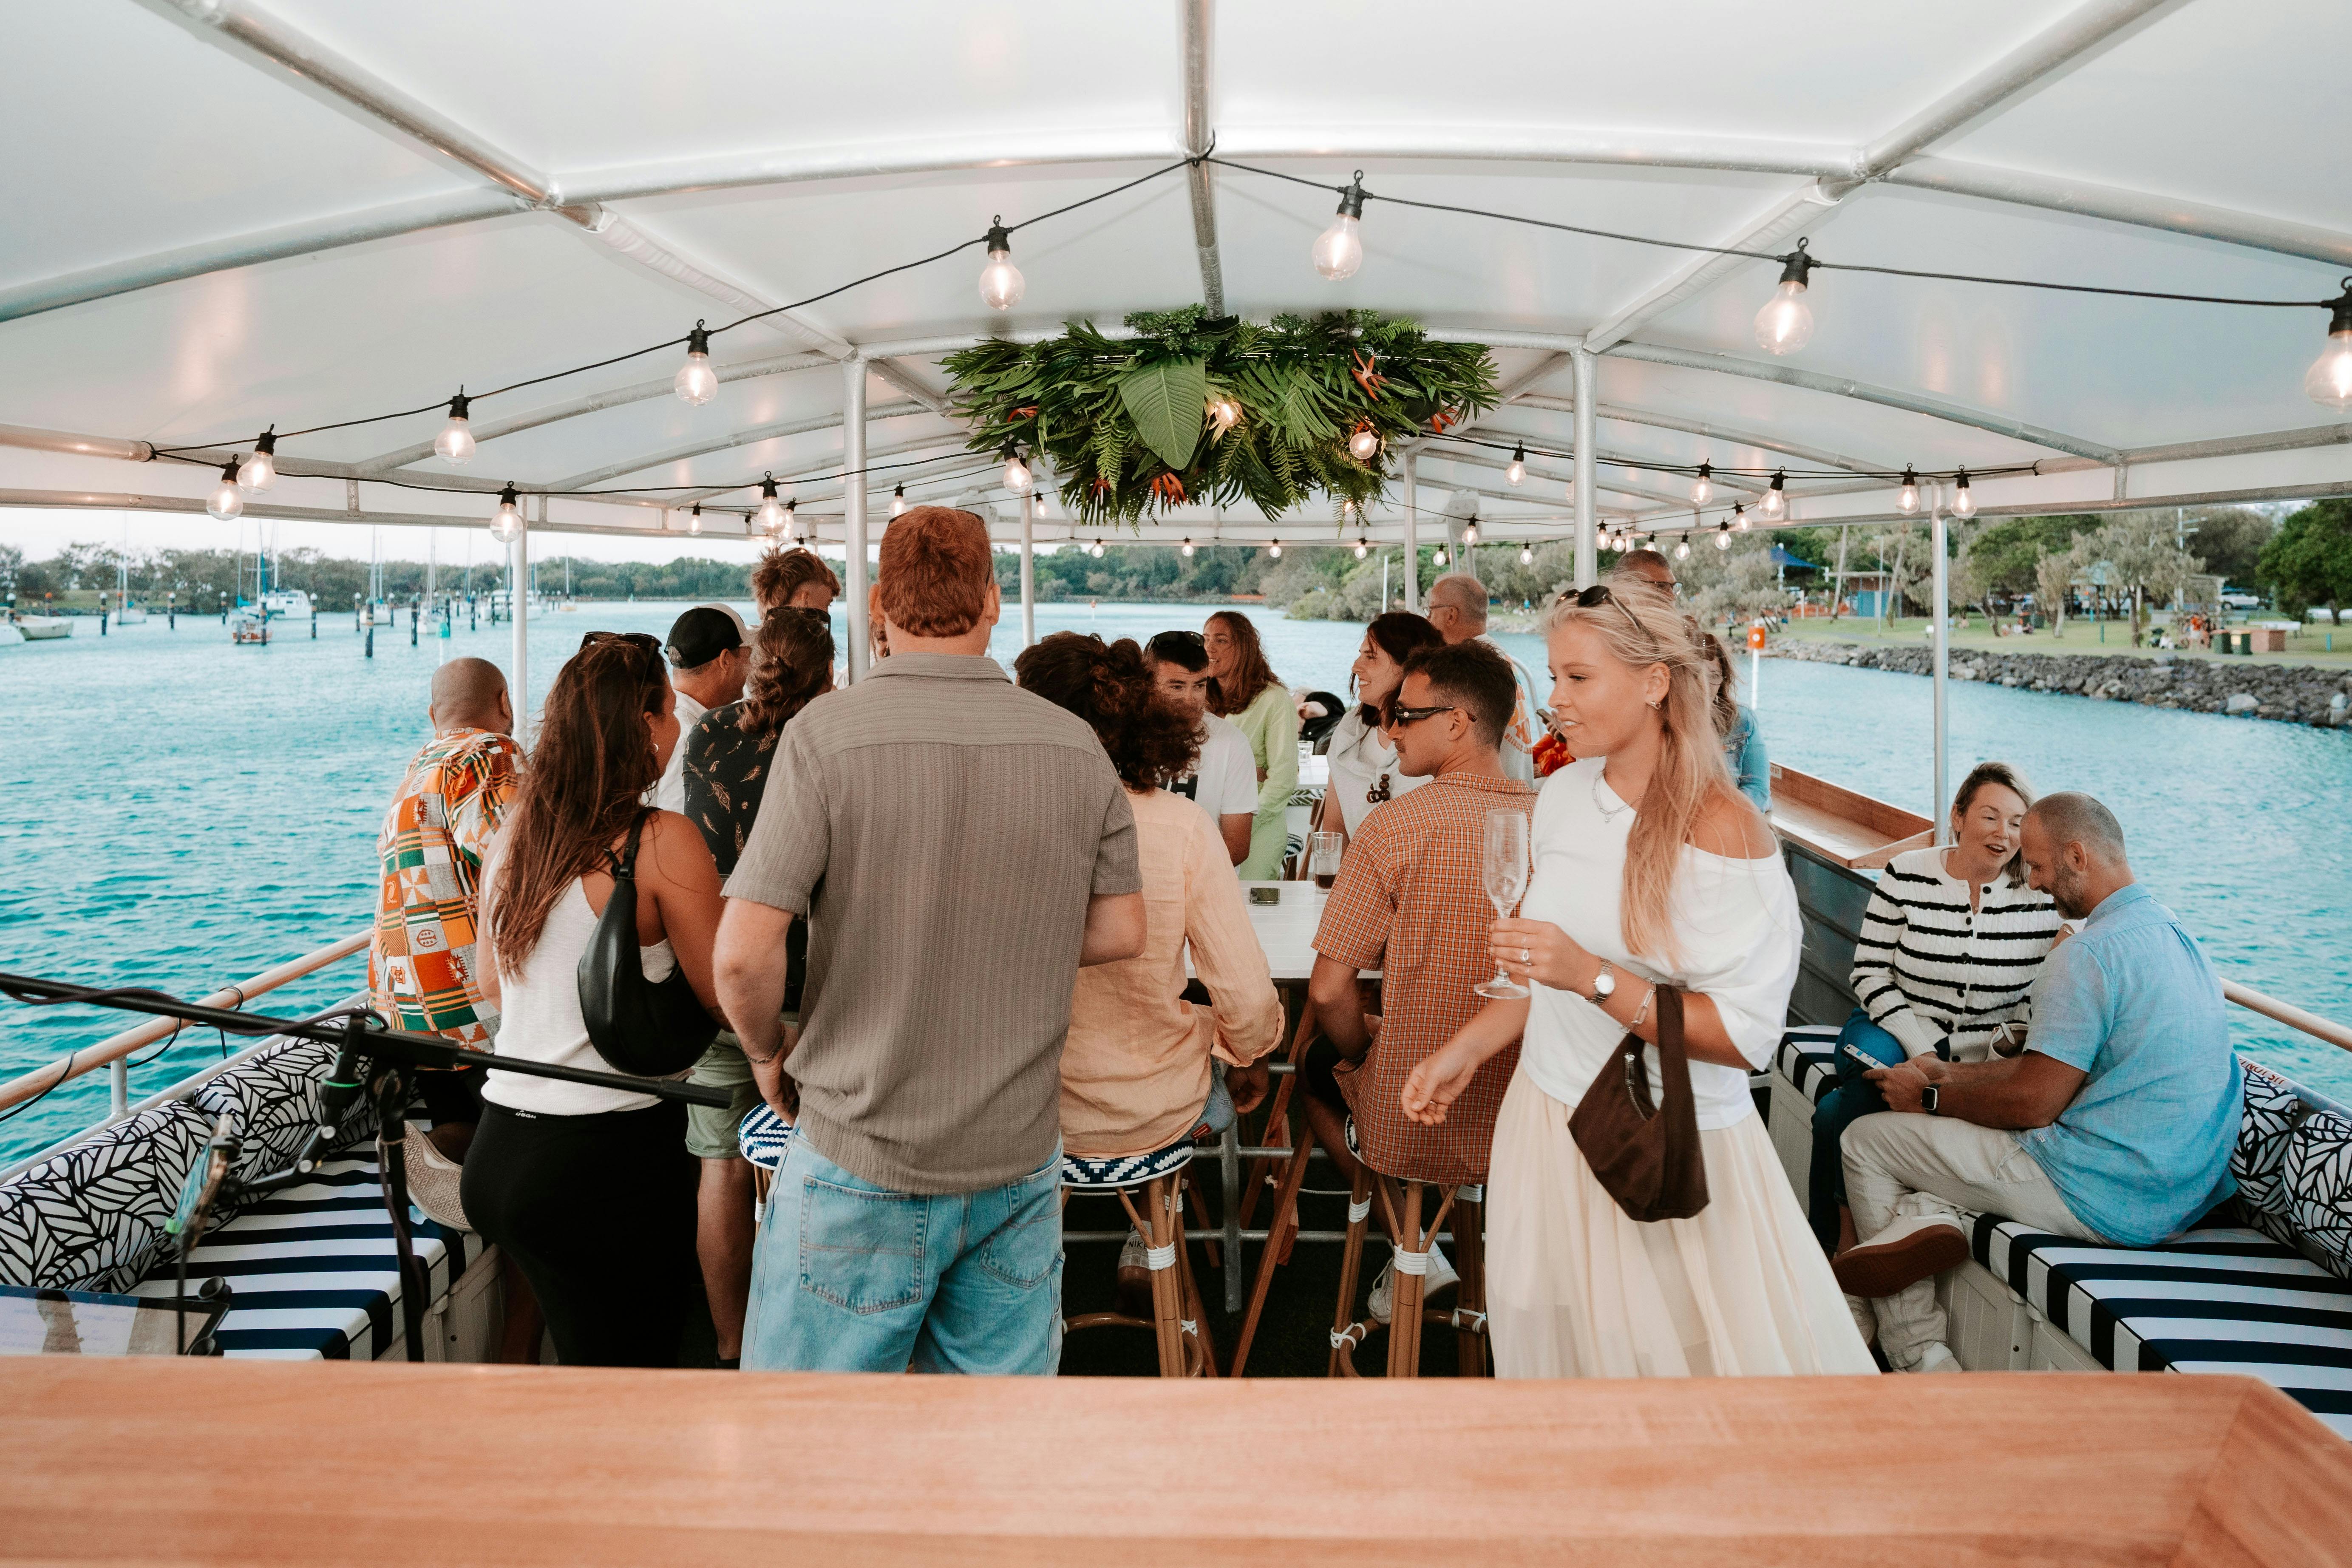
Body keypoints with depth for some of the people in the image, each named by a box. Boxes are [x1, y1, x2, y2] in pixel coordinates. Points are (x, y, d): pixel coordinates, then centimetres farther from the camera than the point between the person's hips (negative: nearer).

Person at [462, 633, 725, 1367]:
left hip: (498, 1148, 7)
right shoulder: (663, 840, -15)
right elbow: (728, 995, -10)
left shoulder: (514, 832, 7)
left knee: (580, 1350, 22)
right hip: (613, 1158, -7)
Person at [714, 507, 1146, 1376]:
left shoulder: (828, 731, -13)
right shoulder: (1076, 745, -2)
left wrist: (769, 1053, 3)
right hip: (1021, 1159, 4)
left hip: (862, 1163, -3)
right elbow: (1121, 933, 5)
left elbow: (744, 952, -17)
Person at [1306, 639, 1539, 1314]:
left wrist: (1364, 1057, 4)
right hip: (1532, 1120, 4)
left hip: (1408, 1131, -4)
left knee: (1321, 1063, 29)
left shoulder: (1394, 825, -19)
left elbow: (1329, 991, -17)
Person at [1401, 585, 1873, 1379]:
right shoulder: (1563, 794, 4)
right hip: (1548, 1122, 6)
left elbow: (1745, 1035, -21)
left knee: (1682, 1362, 7)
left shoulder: (1723, 831, -18)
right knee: (1557, 1348, 17)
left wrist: (1594, 979, -28)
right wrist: (1464, 1051, 9)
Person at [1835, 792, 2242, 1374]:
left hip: (2103, 1201, -10)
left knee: (1865, 1139, 3)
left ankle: (1920, 1361, 5)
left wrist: (1930, 1097, -3)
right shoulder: (2173, 932, 12)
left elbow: (2032, 1102, -19)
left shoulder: (2090, 954, -21)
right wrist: (1950, 1073, 16)